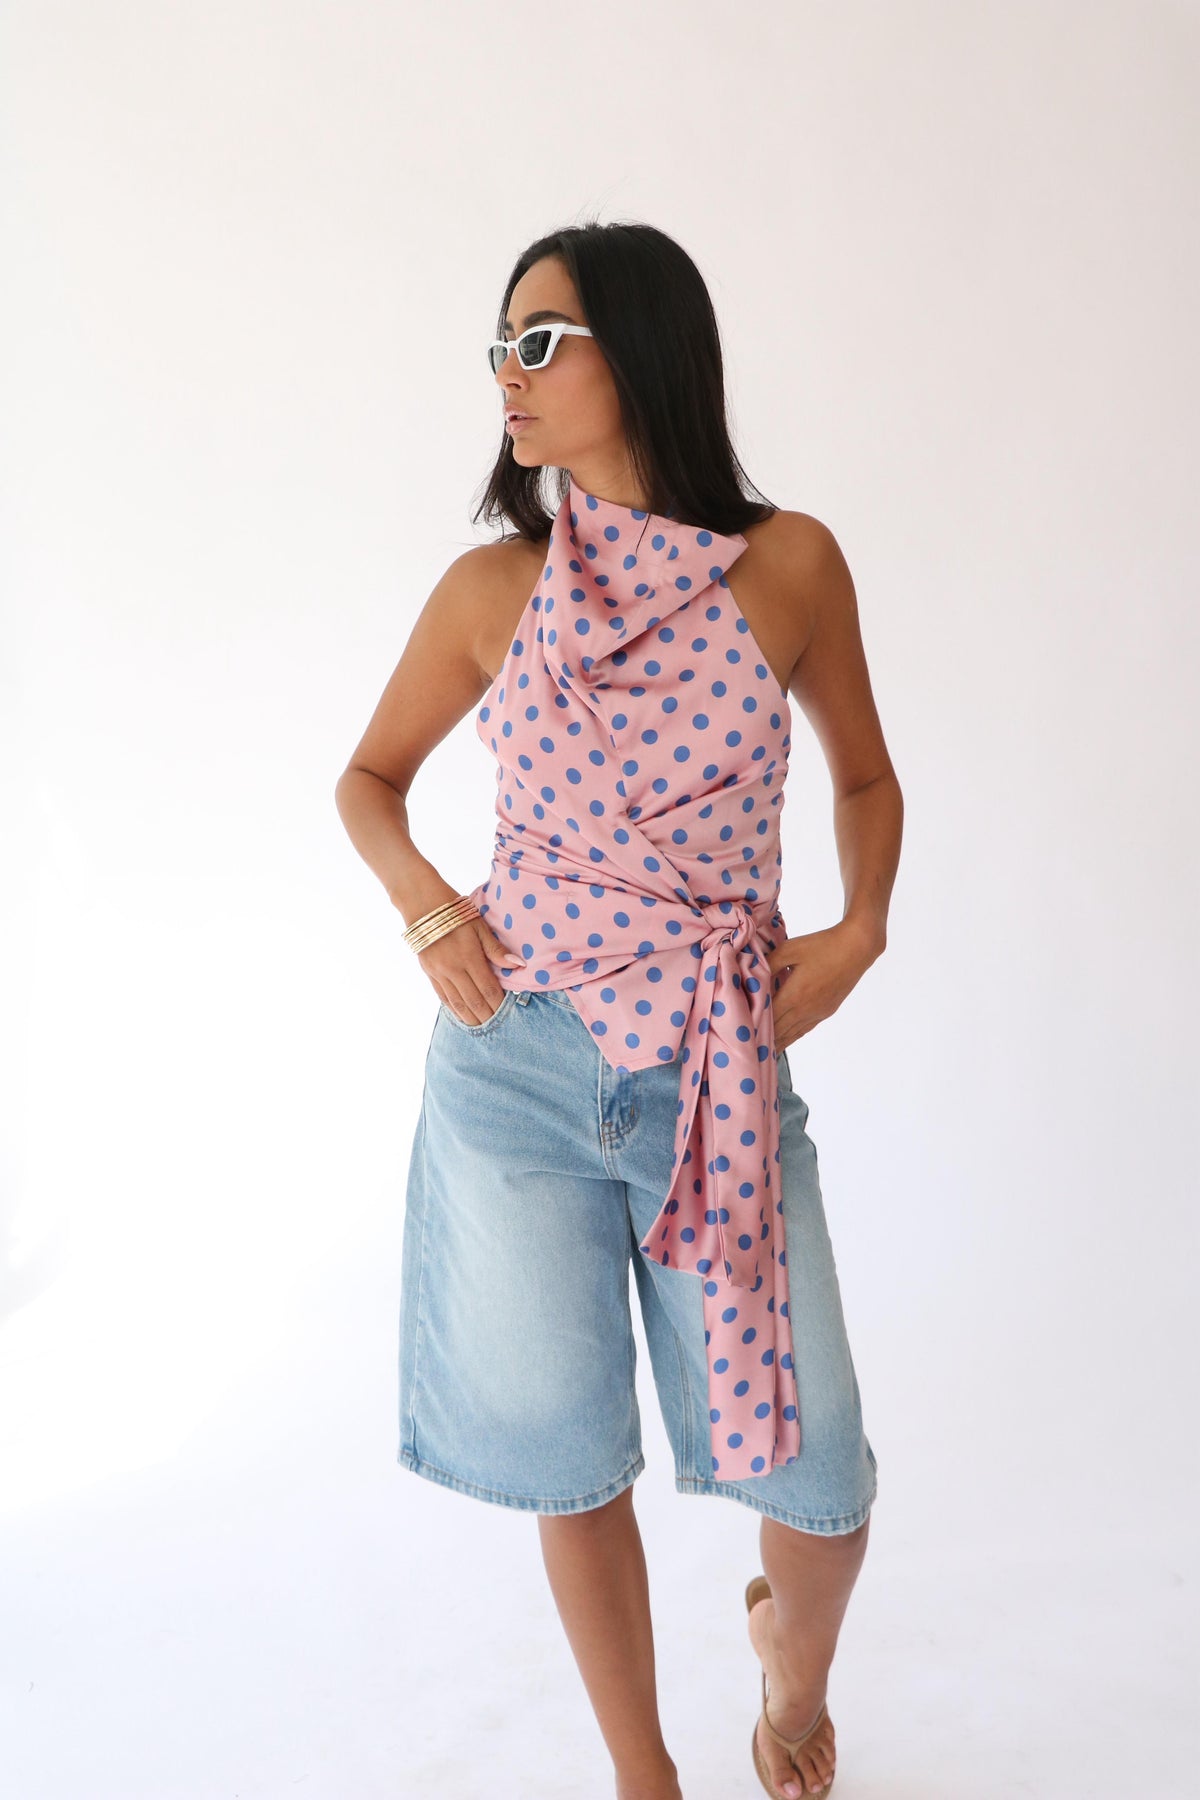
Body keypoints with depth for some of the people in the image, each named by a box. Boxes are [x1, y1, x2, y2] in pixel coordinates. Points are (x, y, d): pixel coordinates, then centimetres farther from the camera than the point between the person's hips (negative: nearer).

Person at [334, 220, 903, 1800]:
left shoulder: (790, 563, -3)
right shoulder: (493, 588, 0)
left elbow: (865, 775, 12)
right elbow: (369, 778, 14)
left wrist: (861, 931, -4)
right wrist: (430, 911, -4)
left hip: (723, 1065, 0)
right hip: (516, 1062, 1)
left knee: (820, 1483, 3)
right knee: (568, 1458, 10)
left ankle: (794, 1663, 42)